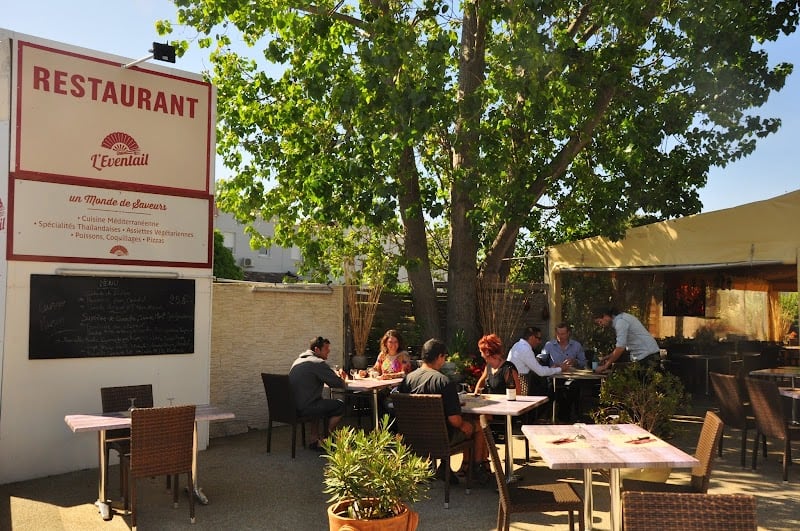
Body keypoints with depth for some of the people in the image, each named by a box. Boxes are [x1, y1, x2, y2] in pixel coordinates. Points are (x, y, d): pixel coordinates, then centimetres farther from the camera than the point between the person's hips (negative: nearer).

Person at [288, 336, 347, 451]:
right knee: (340, 406, 5)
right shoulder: (318, 363, -12)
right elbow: (339, 384, -12)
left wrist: (336, 376, 19)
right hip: (304, 408, -9)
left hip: (292, 406, 9)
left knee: (320, 404, 34)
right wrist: (341, 378, 12)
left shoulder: (298, 360, 17)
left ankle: (314, 440, 29)